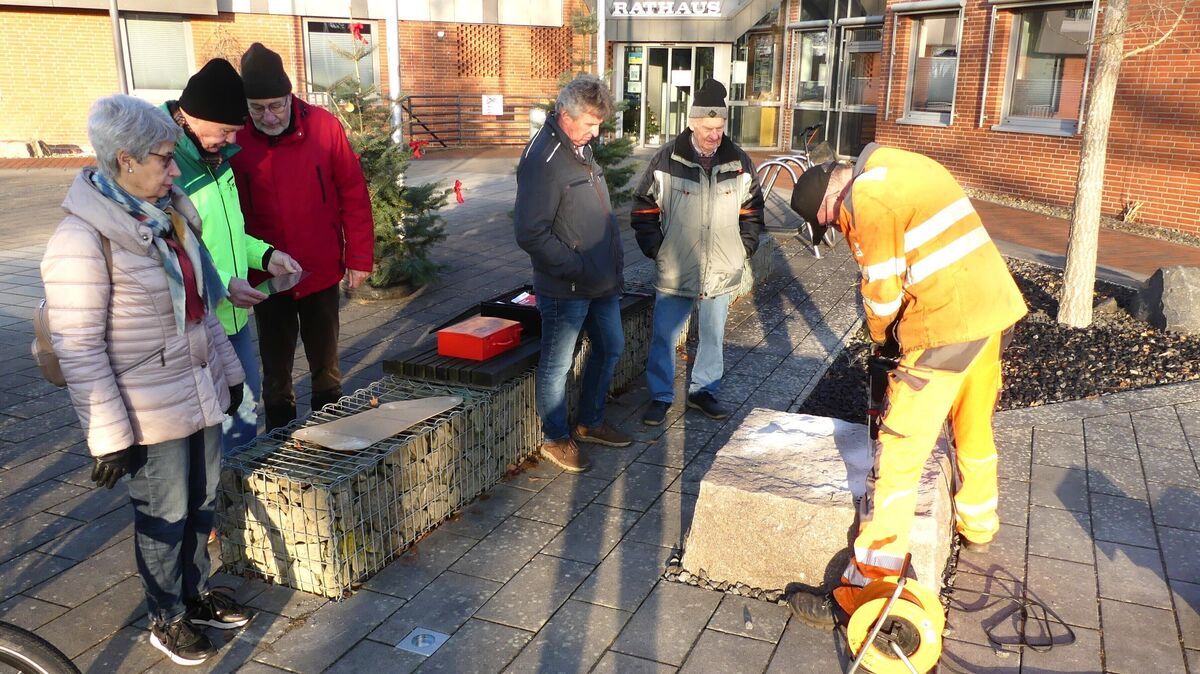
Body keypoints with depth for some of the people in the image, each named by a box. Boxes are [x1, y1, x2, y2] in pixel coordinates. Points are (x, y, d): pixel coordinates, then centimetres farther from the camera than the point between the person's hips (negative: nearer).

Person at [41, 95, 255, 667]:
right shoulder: (83, 237, -20)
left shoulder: (167, 211, 3)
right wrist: (109, 436, -17)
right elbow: (78, 348, -18)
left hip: (201, 390, 7)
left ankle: (195, 594, 41)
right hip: (151, 409, -7)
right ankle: (167, 619, 32)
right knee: (165, 517, 10)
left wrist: (228, 368, 17)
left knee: (201, 504, 19)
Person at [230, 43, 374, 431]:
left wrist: (359, 258, -4)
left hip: (321, 272, 0)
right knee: (275, 373, 12)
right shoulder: (234, 137, -9)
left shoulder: (323, 126, -9)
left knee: (326, 368, 16)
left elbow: (354, 195, -4)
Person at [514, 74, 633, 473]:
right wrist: (577, 268, -21)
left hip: (602, 281, 10)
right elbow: (530, 234, -24)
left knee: (610, 347, 20)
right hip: (565, 289, -10)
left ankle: (589, 422, 38)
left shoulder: (582, 150, 10)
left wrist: (616, 262, 13)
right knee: (557, 365, 6)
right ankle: (556, 439, 24)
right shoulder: (543, 160, -20)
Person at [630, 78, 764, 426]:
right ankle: (660, 395, 20)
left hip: (721, 272, 3)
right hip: (674, 270, -2)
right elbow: (644, 208, 0)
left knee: (713, 336, 15)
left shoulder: (740, 163, 0)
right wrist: (656, 250, -4)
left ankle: (703, 391, 32)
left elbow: (751, 211, 12)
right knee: (663, 336, 4)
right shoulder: (667, 160, -8)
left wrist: (744, 248, 4)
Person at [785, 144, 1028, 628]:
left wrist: (882, 335, 9)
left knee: (900, 454, -6)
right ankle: (978, 527, 50)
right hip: (993, 305, 10)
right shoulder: (900, 165, 15)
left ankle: (864, 590, -2)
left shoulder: (865, 200, -13)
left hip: (946, 325, -9)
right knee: (975, 426, 28)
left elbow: (882, 290, -11)